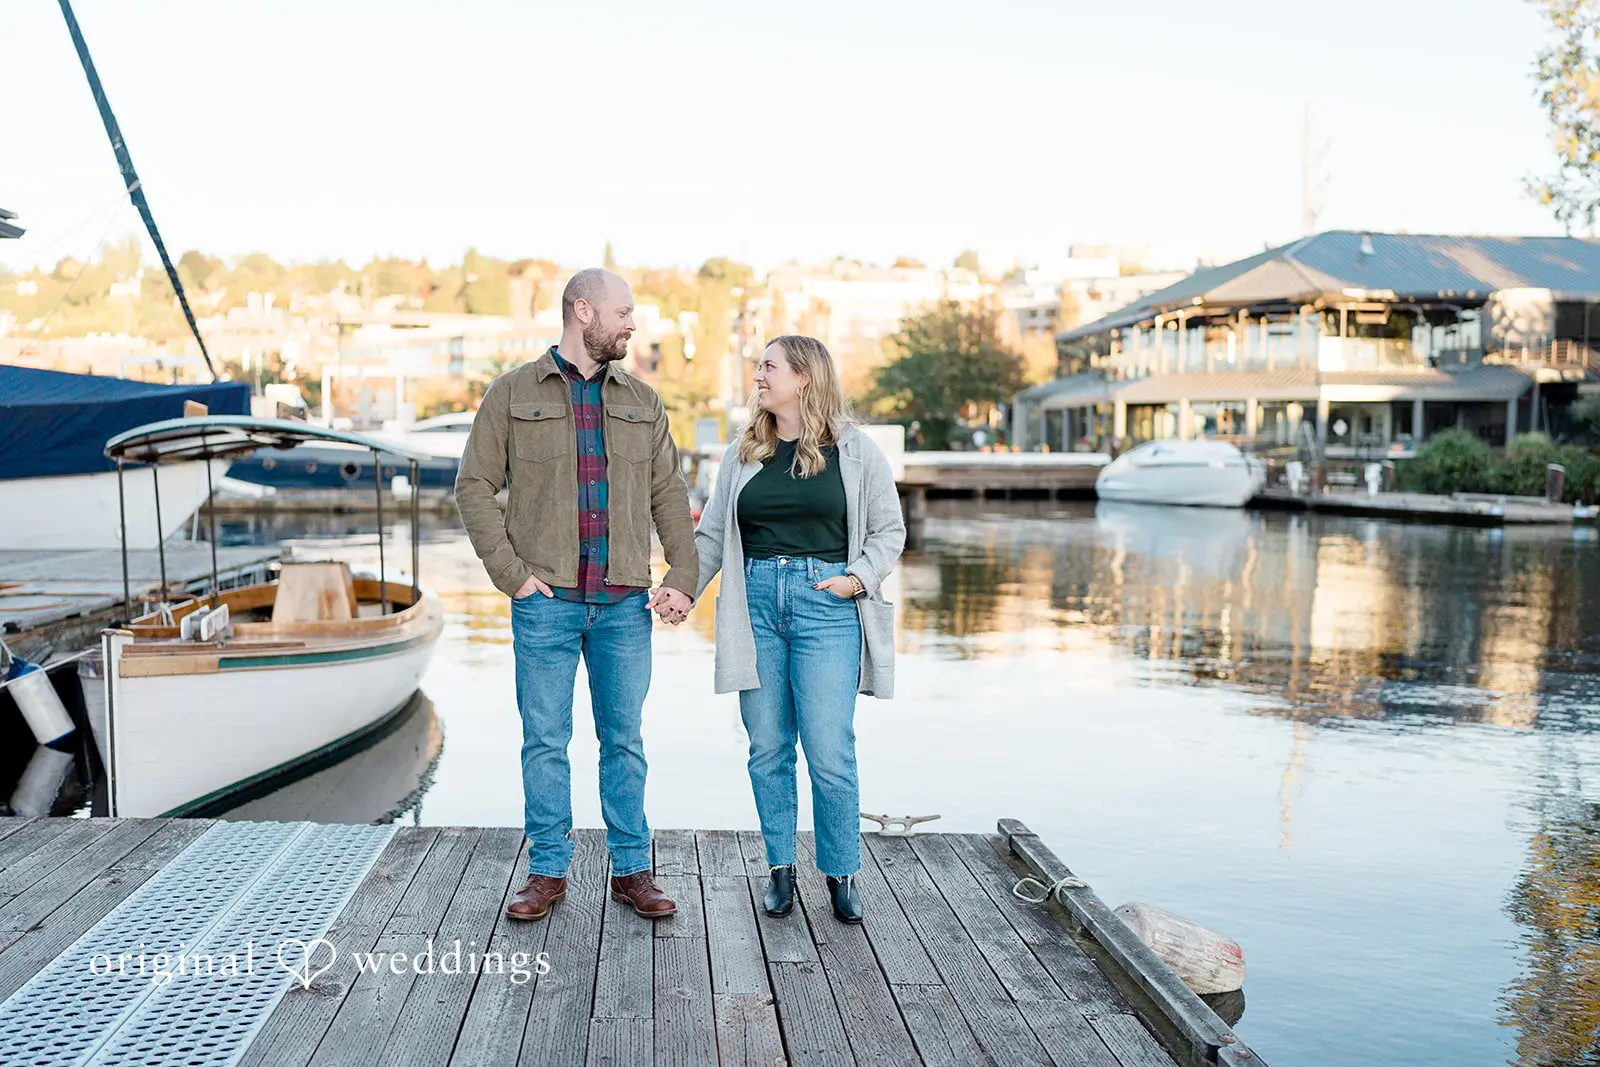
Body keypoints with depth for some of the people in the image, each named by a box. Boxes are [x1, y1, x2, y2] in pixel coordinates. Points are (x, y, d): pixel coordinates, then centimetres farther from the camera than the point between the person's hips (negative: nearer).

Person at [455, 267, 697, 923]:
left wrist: (683, 578, 0)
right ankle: (548, 871, 16)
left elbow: (669, 495, 11)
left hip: (625, 603, 3)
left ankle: (631, 870, 17)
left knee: (624, 740, 8)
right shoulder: (513, 394, 3)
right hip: (547, 600, -2)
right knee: (544, 741, 4)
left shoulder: (642, 402, 12)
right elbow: (474, 487, 1)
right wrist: (510, 573, -8)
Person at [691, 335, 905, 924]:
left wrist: (858, 578, -7)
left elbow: (889, 529, 8)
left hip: (827, 607, -3)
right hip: (756, 604, 3)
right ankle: (780, 869, 21)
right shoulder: (742, 453, 13)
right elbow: (712, 533, 12)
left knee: (830, 753, -4)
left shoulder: (854, 450, 4)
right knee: (768, 749, 6)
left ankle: (841, 875, 13)